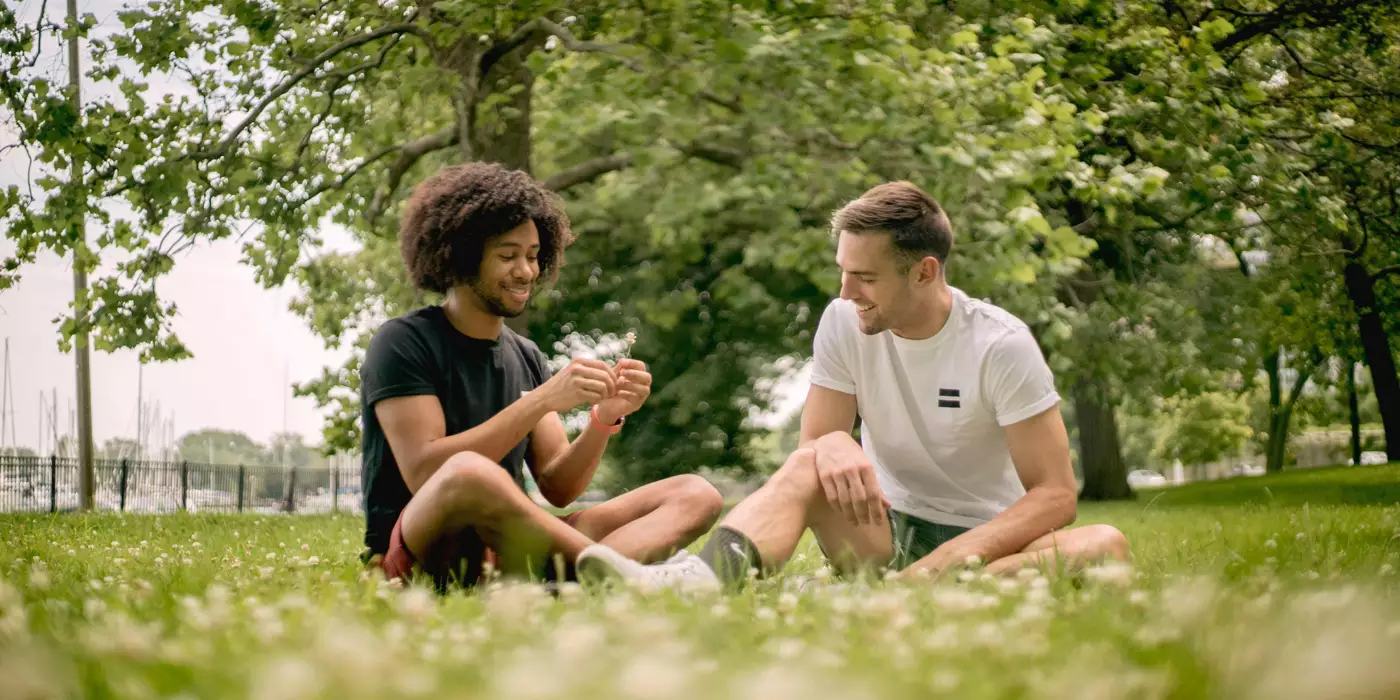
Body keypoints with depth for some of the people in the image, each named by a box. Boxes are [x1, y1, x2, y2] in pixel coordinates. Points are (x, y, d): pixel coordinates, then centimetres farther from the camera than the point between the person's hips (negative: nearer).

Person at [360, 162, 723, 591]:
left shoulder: (527, 359, 17)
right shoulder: (403, 343, -3)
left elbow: (557, 489, 10)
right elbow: (424, 472, -17)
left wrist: (605, 419, -9)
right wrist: (542, 400, -20)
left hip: (505, 551, 7)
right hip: (415, 553, -7)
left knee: (695, 495, -9)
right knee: (469, 473, -42)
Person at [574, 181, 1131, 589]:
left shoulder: (1001, 346, -13)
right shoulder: (844, 323, -3)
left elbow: (1053, 494, -15)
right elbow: (810, 445, -1)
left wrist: (947, 562, -29)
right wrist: (834, 445, -27)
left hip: (983, 540, -2)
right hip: (886, 533, 2)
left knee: (1105, 545, -32)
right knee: (815, 463, -26)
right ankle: (702, 578, -51)